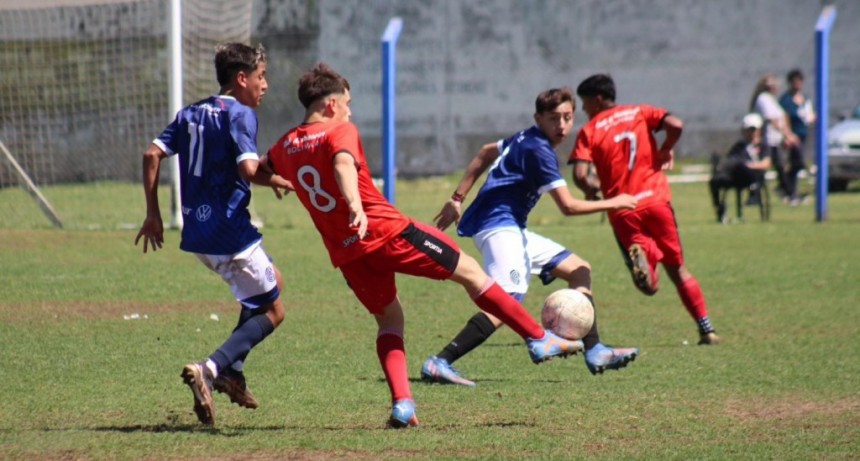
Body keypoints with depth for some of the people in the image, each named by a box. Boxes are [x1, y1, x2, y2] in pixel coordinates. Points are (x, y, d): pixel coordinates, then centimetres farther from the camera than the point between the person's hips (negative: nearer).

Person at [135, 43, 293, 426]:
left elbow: (153, 154, 7)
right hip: (229, 230, -8)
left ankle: (233, 370, 16)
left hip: (196, 233, 8)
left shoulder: (190, 114, 13)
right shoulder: (240, 114, -9)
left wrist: (153, 214, 11)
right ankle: (210, 369, -15)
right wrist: (277, 181, -1)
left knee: (272, 281, 27)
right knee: (272, 311, 5)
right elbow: (248, 168, -22)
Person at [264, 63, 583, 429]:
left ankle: (401, 404, -2)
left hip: (347, 254, 6)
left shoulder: (285, 147, 10)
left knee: (388, 319, 20)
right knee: (469, 271, 8)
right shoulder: (340, 132, -9)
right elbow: (343, 163, -30)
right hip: (389, 233, -6)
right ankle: (539, 340, 11)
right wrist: (355, 205, -47)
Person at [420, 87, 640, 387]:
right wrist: (613, 204, -5)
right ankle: (439, 363, -32)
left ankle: (594, 353, 12)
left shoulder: (528, 139, 14)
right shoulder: (539, 150, -15)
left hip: (512, 229, 11)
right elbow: (568, 206, -17)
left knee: (579, 270, 15)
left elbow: (486, 153, 27)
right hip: (499, 225, -11)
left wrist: (458, 199, 29)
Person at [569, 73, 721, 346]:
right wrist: (665, 151, 9)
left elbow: (579, 175, -12)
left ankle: (639, 252, -30)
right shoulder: (639, 113, 9)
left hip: (623, 211, -2)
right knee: (678, 269, 17)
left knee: (649, 286, 3)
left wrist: (591, 190, 9)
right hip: (656, 199, 2)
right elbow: (675, 125, -9)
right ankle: (706, 330, 8)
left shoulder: (589, 132, 2)